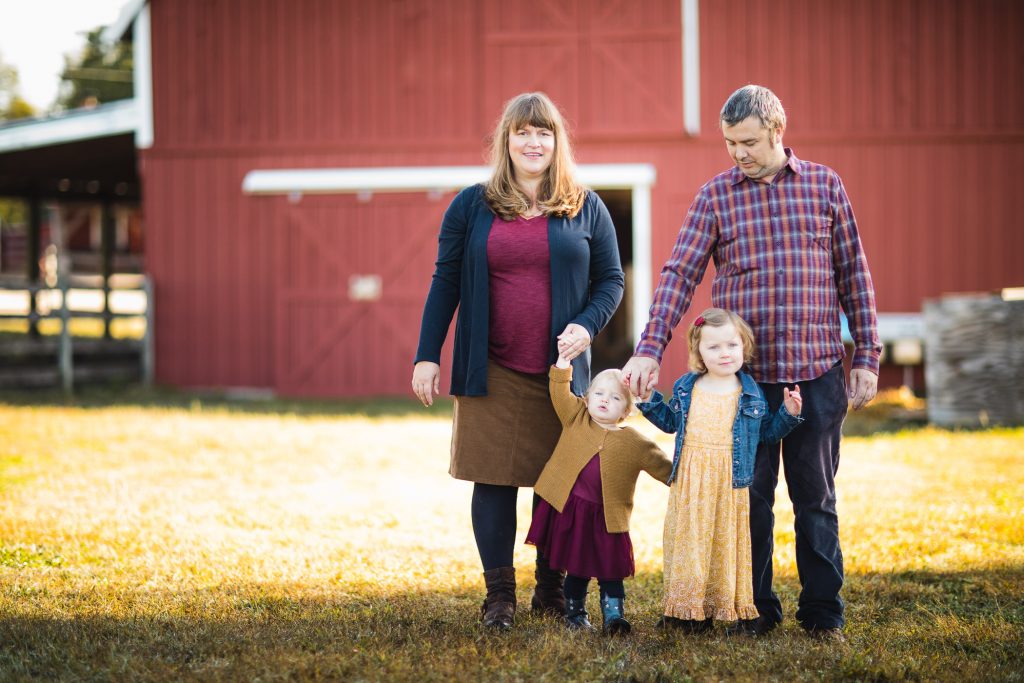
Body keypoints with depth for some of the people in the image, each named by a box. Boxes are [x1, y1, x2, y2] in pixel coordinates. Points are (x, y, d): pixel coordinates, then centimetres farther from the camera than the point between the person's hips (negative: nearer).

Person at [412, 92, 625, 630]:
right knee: (494, 479, 0)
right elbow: (445, 282, 6)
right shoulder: (471, 206, 5)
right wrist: (427, 356, 2)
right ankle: (499, 595, 8)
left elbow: (610, 280, 9)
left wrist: (587, 326, -9)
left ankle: (552, 588, 19)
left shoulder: (585, 208, 7)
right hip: (491, 373, -1)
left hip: (561, 372, 1)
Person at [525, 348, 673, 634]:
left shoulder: (634, 442, 1)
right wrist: (563, 363, -14)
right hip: (569, 510, 1)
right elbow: (560, 395, -5)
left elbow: (662, 468, 7)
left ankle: (614, 616, 6)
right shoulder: (576, 419, 4)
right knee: (575, 568, 11)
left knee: (610, 571, 0)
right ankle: (575, 613, 24)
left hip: (607, 517, -1)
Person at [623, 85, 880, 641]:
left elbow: (853, 275, 8)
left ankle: (822, 612, 15)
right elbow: (679, 274, -2)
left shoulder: (824, 185, 6)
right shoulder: (716, 195, 4)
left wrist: (867, 358, 4)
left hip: (817, 371, 0)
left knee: (816, 497, 6)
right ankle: (755, 610, 16)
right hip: (743, 373, 0)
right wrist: (649, 350, -13)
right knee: (748, 495, 5)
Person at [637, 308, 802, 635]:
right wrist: (647, 397, 12)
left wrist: (788, 413, -4)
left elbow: (767, 432, 10)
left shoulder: (751, 393, 2)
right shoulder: (685, 388, 6)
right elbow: (669, 421, 20)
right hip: (690, 482, 2)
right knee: (689, 543, 5)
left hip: (731, 484, -2)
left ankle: (737, 611, 11)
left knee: (730, 544, 2)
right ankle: (691, 611, 14)